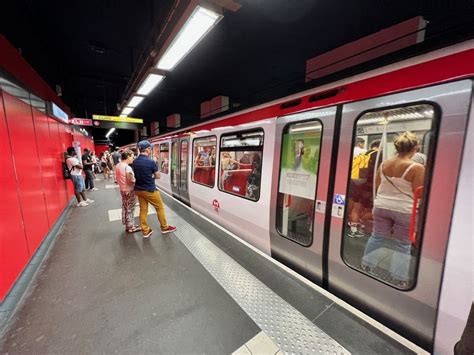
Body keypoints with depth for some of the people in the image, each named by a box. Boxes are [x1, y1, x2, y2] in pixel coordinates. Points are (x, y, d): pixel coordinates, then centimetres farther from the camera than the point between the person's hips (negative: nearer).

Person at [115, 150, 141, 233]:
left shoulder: (118, 166, 5)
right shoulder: (127, 168, -23)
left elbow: (118, 178, 12)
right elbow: (131, 181, -24)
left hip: (122, 190, 9)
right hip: (129, 190, -9)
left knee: (125, 208, 17)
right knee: (130, 209, 3)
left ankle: (127, 225, 31)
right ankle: (131, 227, 15)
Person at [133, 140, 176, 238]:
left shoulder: (135, 162, 2)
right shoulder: (151, 161, -18)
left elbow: (137, 175, 12)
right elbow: (158, 176, -9)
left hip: (139, 190, 7)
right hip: (149, 190, -7)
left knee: (143, 210, 13)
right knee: (160, 207, 10)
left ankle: (145, 231, 23)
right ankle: (165, 227, 23)